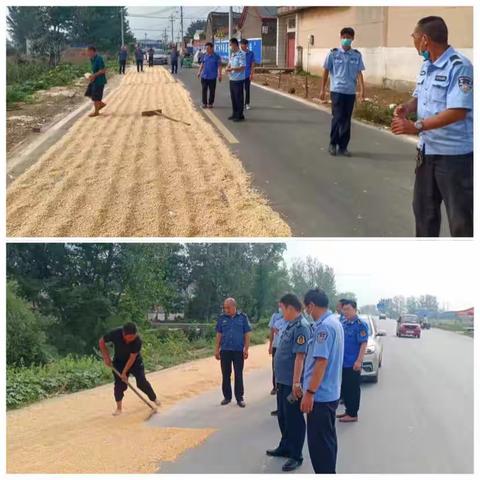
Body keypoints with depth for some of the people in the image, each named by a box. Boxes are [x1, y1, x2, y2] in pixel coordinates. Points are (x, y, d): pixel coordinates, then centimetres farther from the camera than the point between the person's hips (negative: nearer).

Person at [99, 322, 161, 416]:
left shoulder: (137, 340, -33)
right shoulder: (115, 334, -31)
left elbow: (132, 357, -27)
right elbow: (101, 342, -13)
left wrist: (124, 372, -26)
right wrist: (106, 357, -15)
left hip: (135, 362, -1)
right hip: (119, 362, 1)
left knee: (142, 382, -4)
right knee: (119, 384, -5)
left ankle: (154, 399, 18)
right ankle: (119, 408, 8)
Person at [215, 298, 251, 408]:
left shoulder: (243, 317, -1)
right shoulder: (222, 318, 3)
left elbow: (247, 335, 1)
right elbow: (219, 335, 8)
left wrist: (246, 349, -6)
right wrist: (217, 350, 4)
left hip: (239, 351, -2)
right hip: (225, 351, 2)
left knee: (239, 375, 2)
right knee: (225, 375, 8)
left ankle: (239, 398, 10)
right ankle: (227, 397, 19)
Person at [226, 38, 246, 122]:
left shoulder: (241, 54, -15)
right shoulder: (232, 54, 12)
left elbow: (242, 67, -20)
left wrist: (232, 69, -22)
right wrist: (227, 68, -1)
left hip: (238, 80, -8)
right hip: (232, 79, 8)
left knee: (239, 98, -1)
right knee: (233, 97, 14)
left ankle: (240, 115, 6)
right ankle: (234, 114, 24)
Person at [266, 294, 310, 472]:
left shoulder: (301, 327, -20)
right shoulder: (291, 325, 10)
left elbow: (299, 356, -25)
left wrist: (296, 383, -26)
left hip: (292, 383, -10)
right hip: (283, 380, 10)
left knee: (294, 419, 1)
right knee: (283, 416, 20)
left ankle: (296, 456, 10)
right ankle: (285, 447, 34)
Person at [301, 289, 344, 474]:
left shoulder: (324, 326, -21)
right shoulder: (334, 322, 10)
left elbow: (321, 362, -25)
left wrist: (309, 393, -22)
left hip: (320, 395, -10)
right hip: (330, 393, 10)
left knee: (318, 442, -1)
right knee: (327, 439, 18)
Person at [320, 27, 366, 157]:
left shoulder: (357, 55, 5)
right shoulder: (333, 54, 0)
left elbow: (359, 73, 4)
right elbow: (326, 71, 5)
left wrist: (362, 89, -7)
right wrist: (322, 89, 4)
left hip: (350, 92, 2)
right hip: (337, 90, -2)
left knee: (346, 120, 6)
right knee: (337, 118, -6)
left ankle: (343, 147, 13)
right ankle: (333, 144, 11)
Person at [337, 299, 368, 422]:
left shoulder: (360, 325, -12)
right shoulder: (343, 323, 11)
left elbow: (363, 344, -16)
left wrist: (359, 361, -22)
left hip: (353, 364, -8)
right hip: (343, 363, 8)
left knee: (353, 389, 0)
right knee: (344, 388, 14)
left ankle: (353, 414, 7)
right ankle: (348, 410, 25)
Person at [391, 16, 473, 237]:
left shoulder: (459, 67, -20)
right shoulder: (426, 66, 8)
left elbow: (458, 111, -27)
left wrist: (417, 127, -31)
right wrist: (407, 108, -5)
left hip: (455, 154, -9)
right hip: (427, 150, 9)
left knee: (460, 215, 0)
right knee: (424, 208, 21)